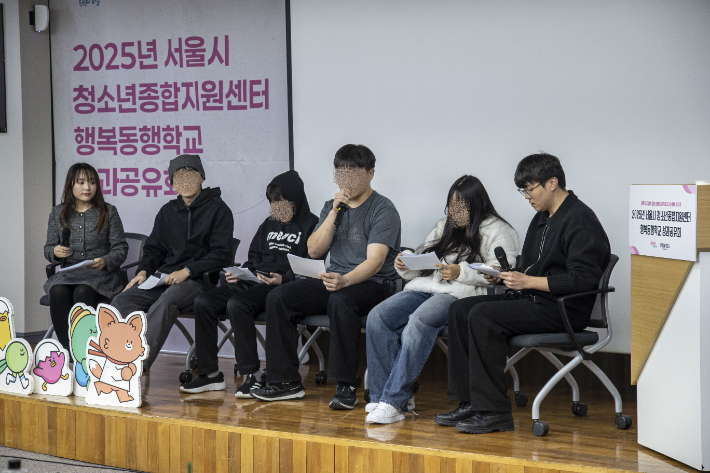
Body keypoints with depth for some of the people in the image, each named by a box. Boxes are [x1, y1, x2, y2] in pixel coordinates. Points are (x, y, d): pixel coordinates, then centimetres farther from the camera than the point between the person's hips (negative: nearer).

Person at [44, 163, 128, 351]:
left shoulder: (108, 212, 6)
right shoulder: (58, 213, 12)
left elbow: (120, 249, 3)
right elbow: (48, 249, 15)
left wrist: (105, 261, -18)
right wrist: (55, 252, -9)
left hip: (101, 275, -2)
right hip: (68, 273, 2)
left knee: (82, 292, -34)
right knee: (57, 292, -31)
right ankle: (68, 350, -27)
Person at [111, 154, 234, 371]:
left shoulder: (217, 209, 2)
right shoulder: (168, 211, 20)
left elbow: (221, 254, -5)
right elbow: (153, 249, 24)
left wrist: (187, 271, -16)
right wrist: (143, 270, 2)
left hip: (199, 280, -6)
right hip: (164, 278, 6)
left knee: (167, 300, -37)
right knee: (122, 300, -20)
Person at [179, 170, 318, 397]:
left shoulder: (310, 225, 1)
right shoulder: (269, 224, 25)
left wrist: (283, 279, -23)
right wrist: (238, 274, 10)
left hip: (281, 286, -8)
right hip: (252, 282, 8)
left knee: (237, 304, -34)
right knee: (203, 302, -12)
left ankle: (252, 376, -31)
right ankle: (209, 373, -10)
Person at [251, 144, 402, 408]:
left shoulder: (383, 210, -6)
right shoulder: (332, 206, 15)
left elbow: (375, 260, -19)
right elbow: (314, 251, 5)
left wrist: (346, 280, -38)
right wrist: (334, 213, -6)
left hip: (372, 285, -6)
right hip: (334, 280, 6)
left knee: (340, 300, -39)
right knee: (278, 297, -14)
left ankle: (346, 386, -33)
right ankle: (286, 382, -10)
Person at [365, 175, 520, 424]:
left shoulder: (497, 231, 6)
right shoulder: (444, 227, 28)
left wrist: (461, 272, -18)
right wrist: (405, 267, 6)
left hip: (461, 293, -7)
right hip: (424, 288, 7)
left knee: (420, 322, -37)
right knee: (378, 317, -21)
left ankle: (393, 400, -35)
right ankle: (381, 395, -20)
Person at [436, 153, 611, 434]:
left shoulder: (580, 221, -12)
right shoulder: (543, 218, 19)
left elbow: (582, 279, -21)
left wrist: (528, 281, -19)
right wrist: (504, 276, 3)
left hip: (563, 308, -10)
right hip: (532, 298, 10)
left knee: (482, 316, -26)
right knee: (460, 309, -1)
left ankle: (493, 411, -22)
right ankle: (469, 403, -5)